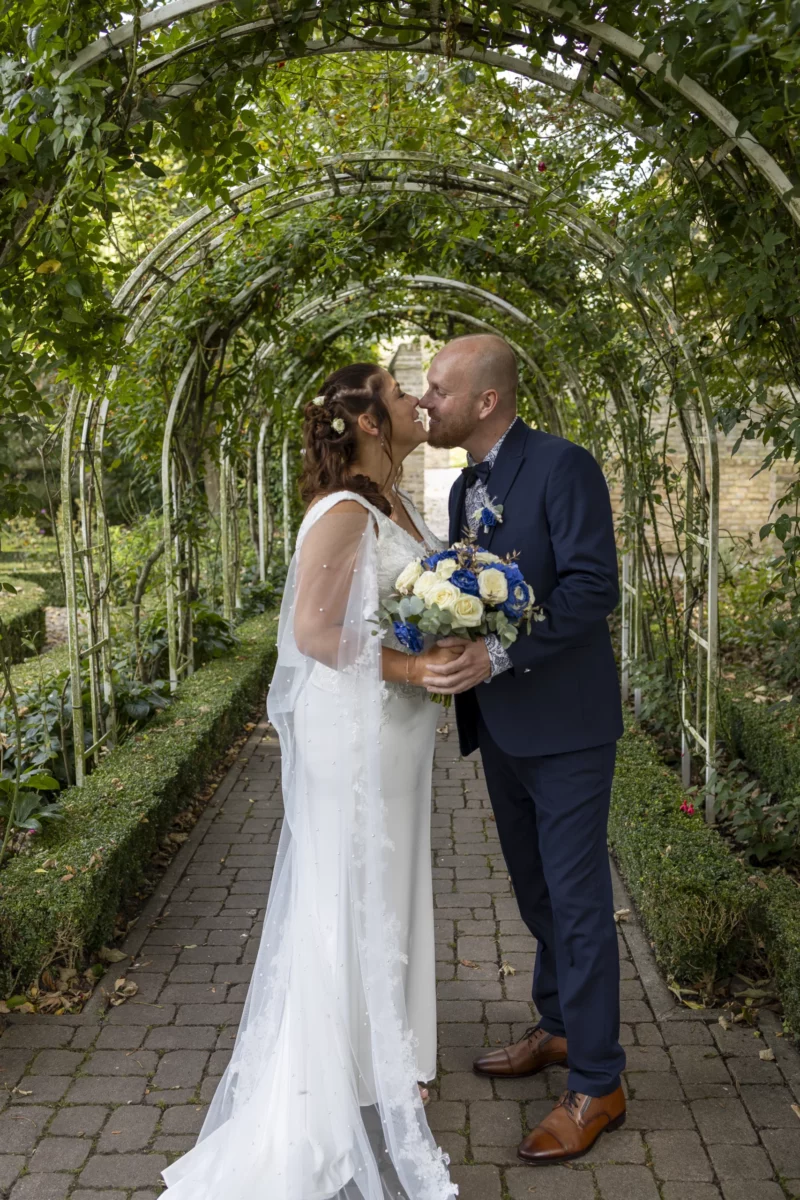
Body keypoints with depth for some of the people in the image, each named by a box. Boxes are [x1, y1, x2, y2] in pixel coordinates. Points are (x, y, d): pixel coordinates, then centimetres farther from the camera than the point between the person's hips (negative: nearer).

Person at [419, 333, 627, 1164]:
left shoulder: (562, 467, -15)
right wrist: (449, 644, -3)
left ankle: (596, 1086, 15)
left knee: (577, 899, 1)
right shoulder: (465, 488, 11)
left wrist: (498, 655, -31)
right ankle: (557, 1029, 39)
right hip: (500, 724, 8)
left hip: (564, 723, -8)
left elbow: (593, 584, -23)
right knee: (535, 890, 20)